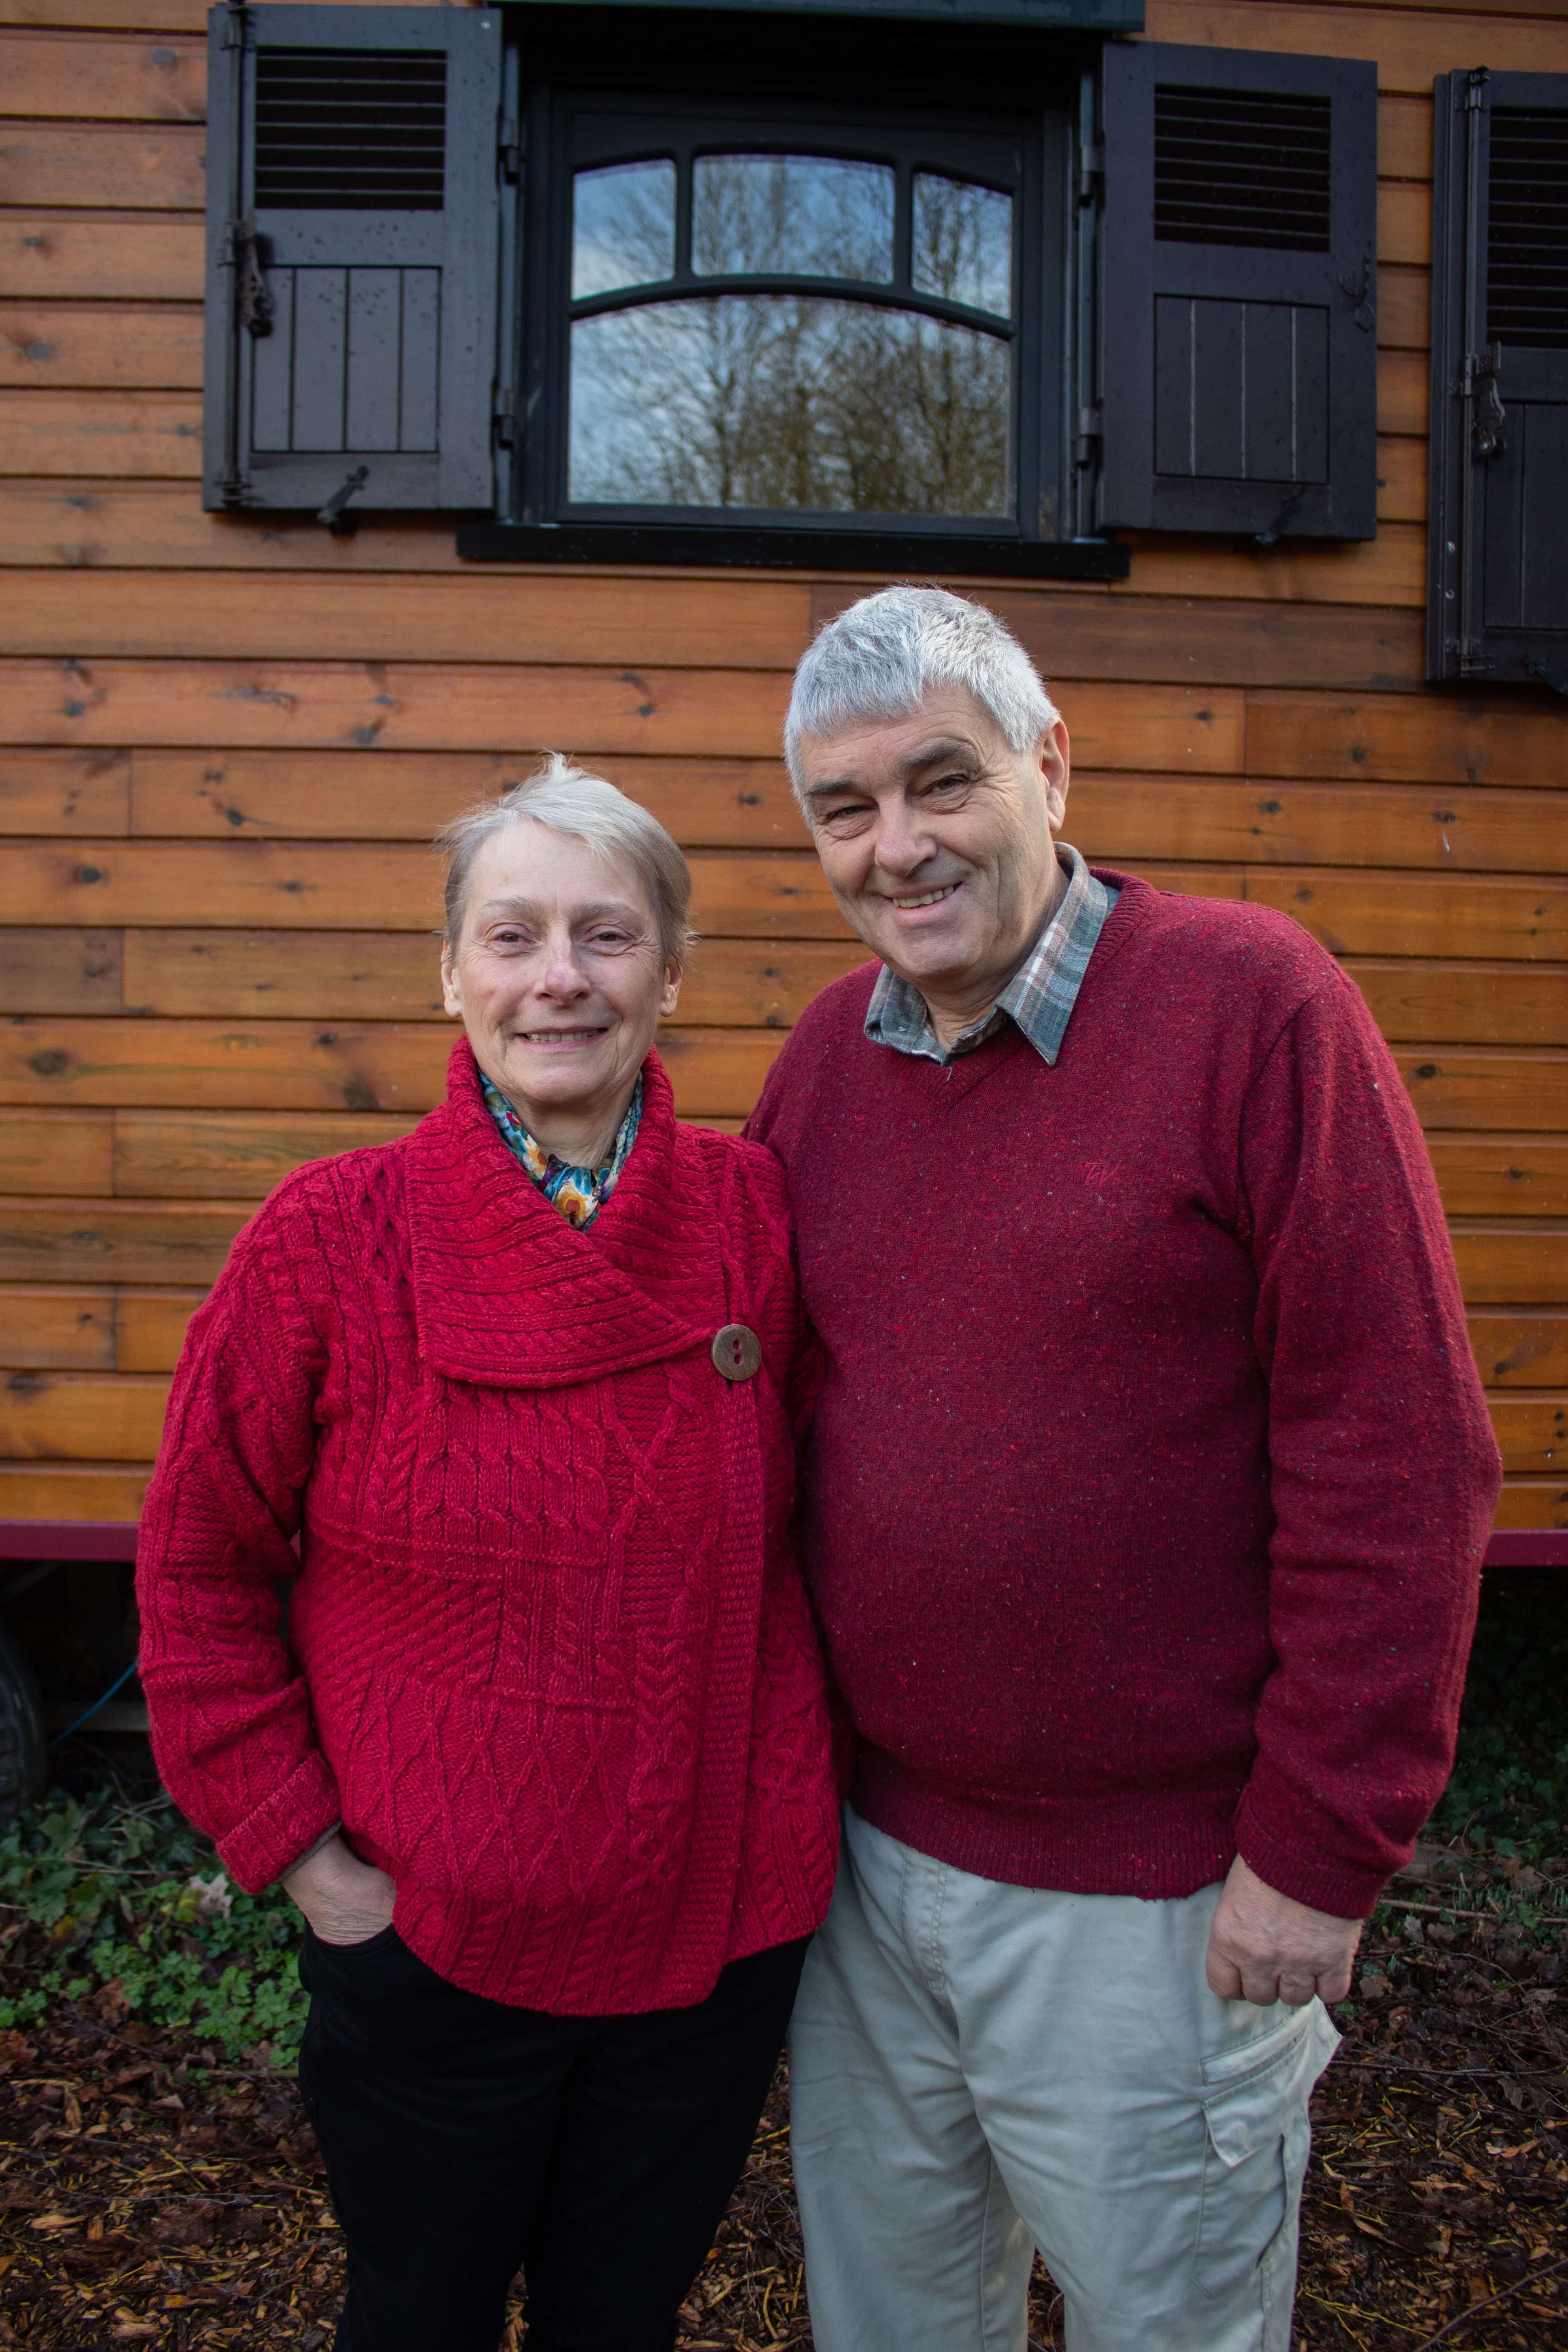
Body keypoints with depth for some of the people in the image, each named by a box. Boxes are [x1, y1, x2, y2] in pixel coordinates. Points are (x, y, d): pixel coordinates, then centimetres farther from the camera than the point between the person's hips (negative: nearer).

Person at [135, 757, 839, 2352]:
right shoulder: (329, 1238, -15)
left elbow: (795, 1516, 4)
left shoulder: (754, 1212, -8)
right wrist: (300, 1849, -7)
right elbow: (198, 1571, -5)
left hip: (720, 1931, 2)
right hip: (431, 1944, -1)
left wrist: (791, 1790, 1)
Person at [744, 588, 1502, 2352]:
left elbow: (1397, 1458, -16)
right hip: (864, 1845, 5)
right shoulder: (824, 1053, 2)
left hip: (1153, 1900, -4)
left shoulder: (1252, 1002, -15)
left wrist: (1321, 1851, -14)